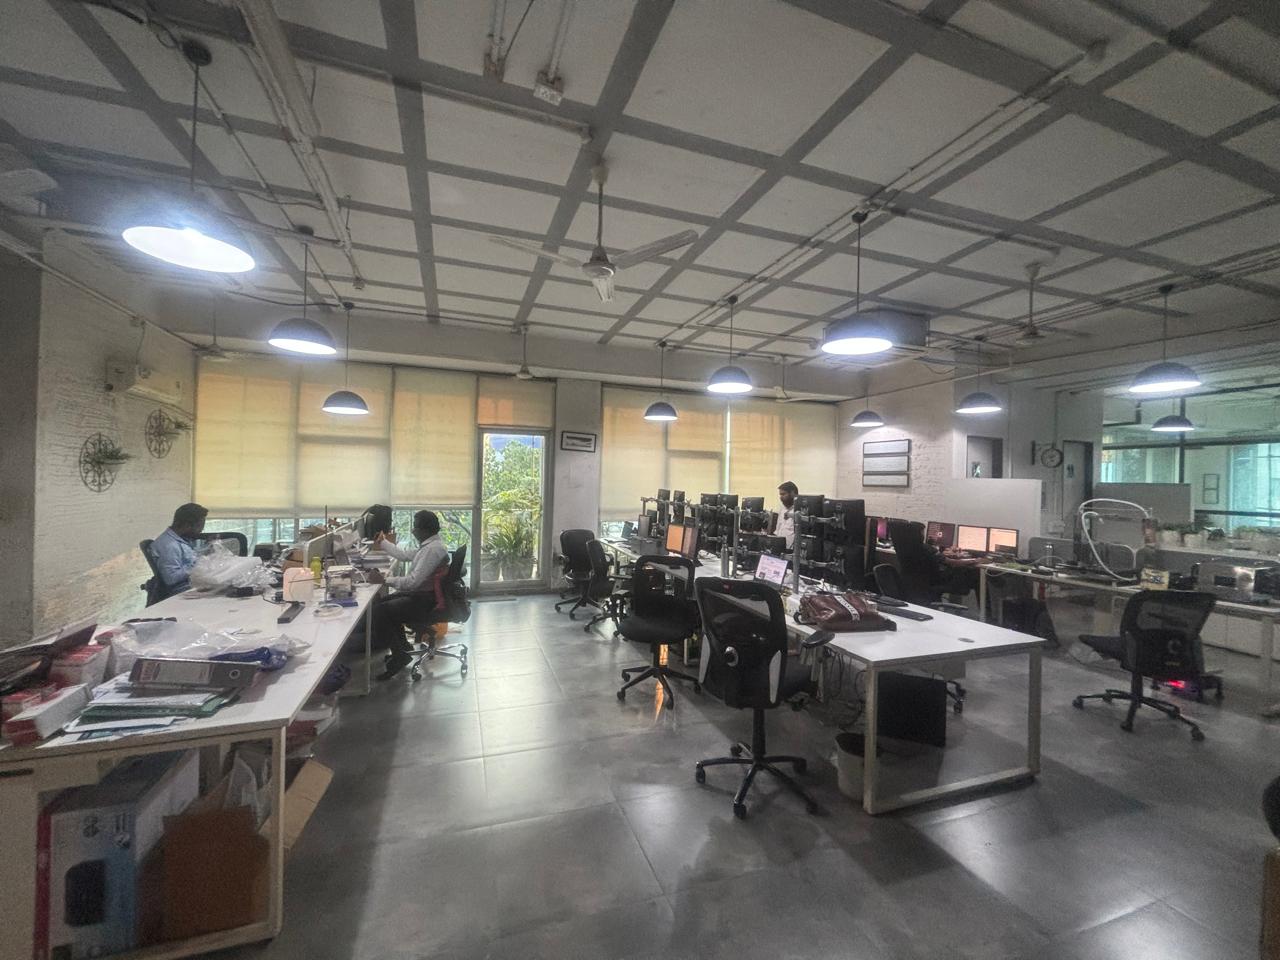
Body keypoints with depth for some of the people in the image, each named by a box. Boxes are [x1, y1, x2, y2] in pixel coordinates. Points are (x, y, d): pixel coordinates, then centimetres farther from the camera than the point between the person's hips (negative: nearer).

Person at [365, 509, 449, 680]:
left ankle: (399, 655, -3)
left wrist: (383, 580, -23)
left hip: (424, 600, -11)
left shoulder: (432, 549, -25)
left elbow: (413, 581, -28)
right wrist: (383, 544, 29)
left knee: (380, 611, -15)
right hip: (419, 592, 11)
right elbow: (405, 555, 23)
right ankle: (401, 646, 24)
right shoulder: (430, 544, 7)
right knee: (384, 603, 18)